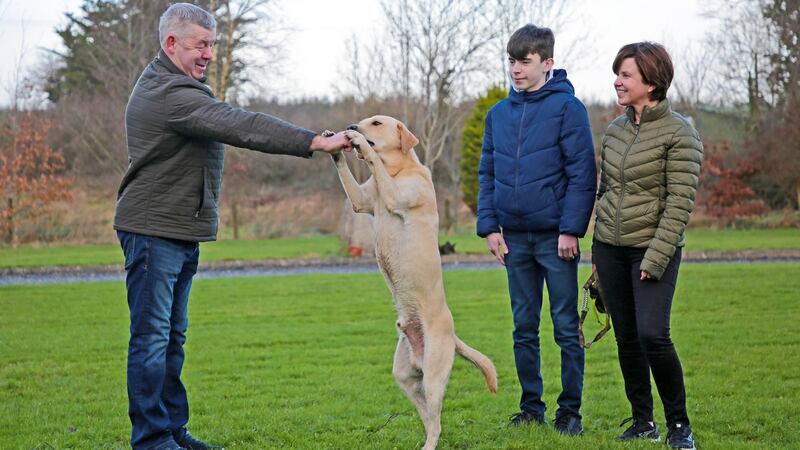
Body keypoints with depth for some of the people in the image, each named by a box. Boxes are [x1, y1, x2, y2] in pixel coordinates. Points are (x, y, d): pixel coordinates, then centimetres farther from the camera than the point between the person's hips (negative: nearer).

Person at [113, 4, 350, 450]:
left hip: (181, 231, 11)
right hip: (154, 229, -11)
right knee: (152, 338, -7)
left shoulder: (164, 84, 16)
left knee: (173, 336, 14)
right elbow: (241, 126, -29)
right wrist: (314, 142, -33)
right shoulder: (170, 95, -20)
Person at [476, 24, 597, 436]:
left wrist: (571, 229, -15)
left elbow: (583, 174, -10)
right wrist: (489, 226, 2)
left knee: (566, 328, 1)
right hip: (515, 238, 5)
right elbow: (487, 174, 12)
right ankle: (531, 407, 20)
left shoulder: (567, 107, -7)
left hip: (555, 236, -5)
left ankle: (570, 411, 9)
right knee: (523, 328, 11)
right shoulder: (499, 114, 9)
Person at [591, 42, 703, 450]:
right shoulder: (615, 129, 9)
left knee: (652, 335, -15)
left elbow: (679, 204, -13)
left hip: (653, 248, -6)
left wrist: (655, 260, -18)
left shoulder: (679, 134, -10)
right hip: (609, 248, 6)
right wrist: (598, 253, 16)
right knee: (626, 338, 7)